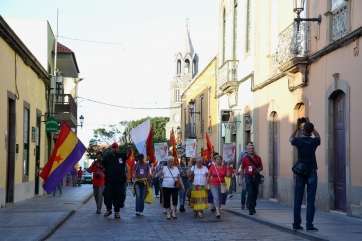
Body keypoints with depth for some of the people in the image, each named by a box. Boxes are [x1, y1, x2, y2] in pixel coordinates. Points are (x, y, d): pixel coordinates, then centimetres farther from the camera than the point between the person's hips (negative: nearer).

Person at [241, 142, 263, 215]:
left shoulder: (258, 158, 9)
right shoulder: (245, 158, 3)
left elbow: (261, 167, 13)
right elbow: (242, 168, 5)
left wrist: (258, 170, -9)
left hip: (256, 177, 3)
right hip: (248, 177, -3)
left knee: (255, 193, 8)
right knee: (250, 193, -11)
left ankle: (253, 207, 25)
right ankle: (251, 209, -12)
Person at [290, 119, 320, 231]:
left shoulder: (298, 140, -4)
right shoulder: (314, 141, -4)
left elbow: (291, 139, 20)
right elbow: (318, 136, 21)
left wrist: (297, 128, 26)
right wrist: (310, 126, 24)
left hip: (300, 172, 1)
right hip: (312, 172, -1)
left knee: (298, 199, 6)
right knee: (310, 200, -3)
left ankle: (297, 224, 9)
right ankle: (309, 224, -7)